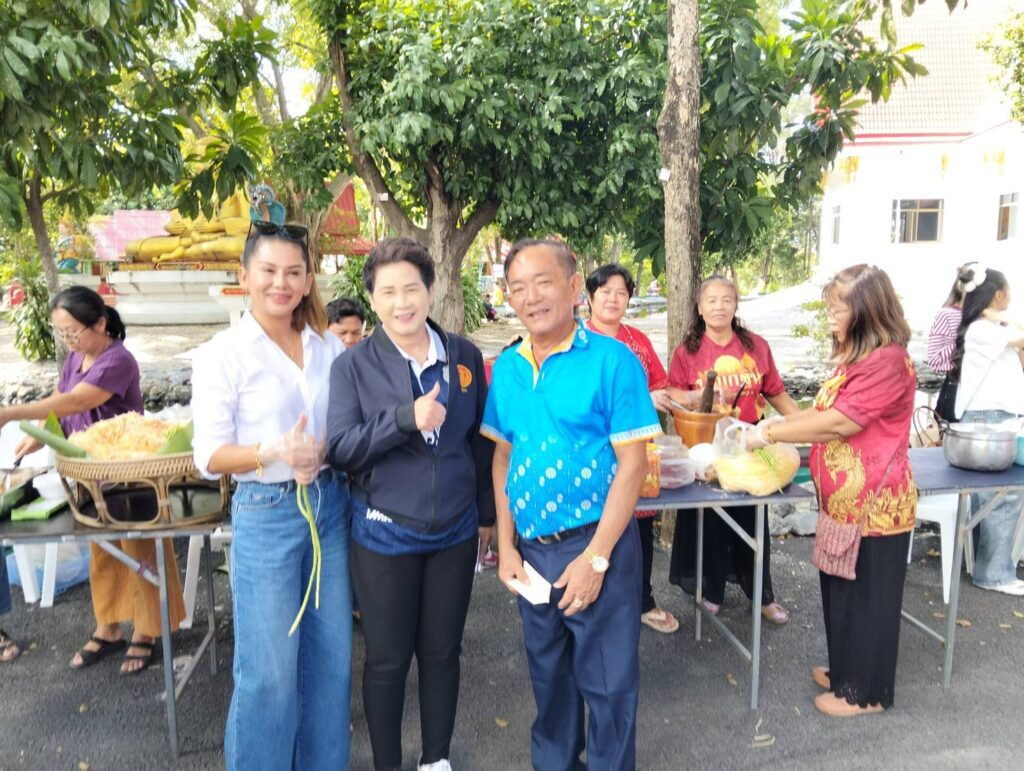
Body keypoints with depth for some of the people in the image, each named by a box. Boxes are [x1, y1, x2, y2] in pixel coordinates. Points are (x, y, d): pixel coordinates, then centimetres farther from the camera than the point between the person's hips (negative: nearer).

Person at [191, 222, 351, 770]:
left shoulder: (329, 347, 5)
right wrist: (273, 451, -24)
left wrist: (322, 452, -9)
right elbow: (209, 456, -8)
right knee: (268, 670, 4)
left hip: (330, 506, 4)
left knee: (331, 657, 14)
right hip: (266, 514, -4)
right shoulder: (222, 354, -7)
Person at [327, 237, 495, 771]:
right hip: (384, 532, -2)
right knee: (387, 659, 12)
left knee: (442, 652, 16)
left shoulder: (465, 356, 0)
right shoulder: (352, 367, -7)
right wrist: (405, 419, -28)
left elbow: (480, 439, 8)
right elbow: (338, 448, -15)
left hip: (455, 529, 3)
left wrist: (486, 511, 11)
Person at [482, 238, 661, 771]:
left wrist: (596, 557, -17)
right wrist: (506, 546, 2)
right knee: (548, 673, 22)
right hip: (531, 549, 5)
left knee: (608, 682, 10)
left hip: (597, 545, -5)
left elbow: (632, 463, -14)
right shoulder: (506, 367, 2)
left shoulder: (611, 359, -13)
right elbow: (503, 457, 8)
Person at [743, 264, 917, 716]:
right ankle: (846, 669, 37)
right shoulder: (856, 358, 13)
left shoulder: (887, 362, -20)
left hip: (874, 504, -9)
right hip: (844, 499, 9)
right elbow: (826, 412, 16)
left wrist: (769, 435, -17)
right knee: (842, 589, 19)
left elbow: (839, 422, -24)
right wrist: (778, 423, 3)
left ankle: (865, 691, 23)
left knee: (867, 594, 6)